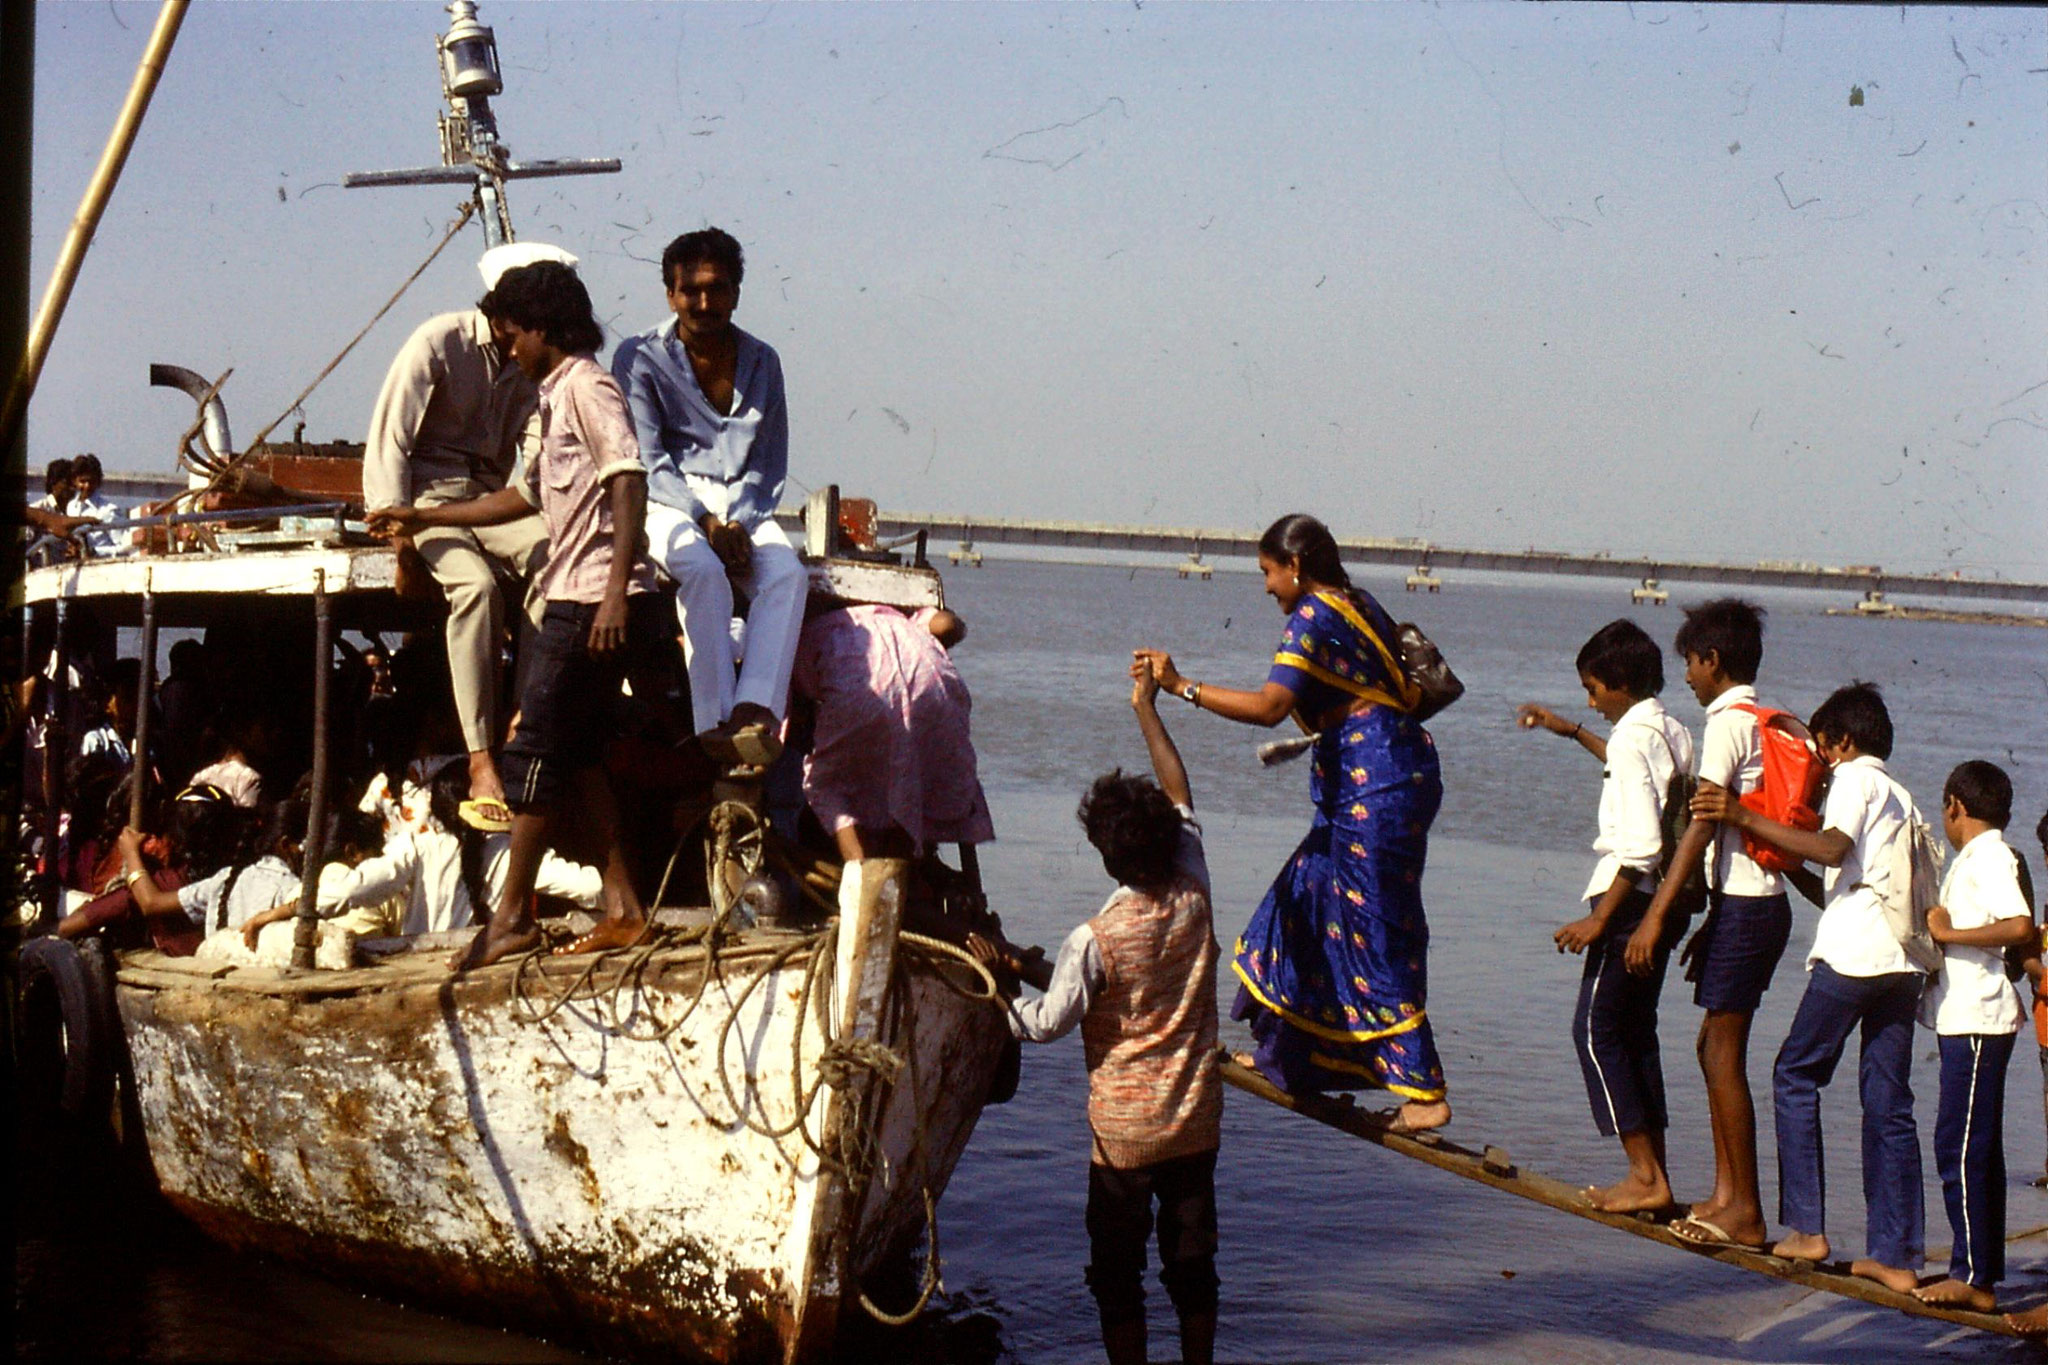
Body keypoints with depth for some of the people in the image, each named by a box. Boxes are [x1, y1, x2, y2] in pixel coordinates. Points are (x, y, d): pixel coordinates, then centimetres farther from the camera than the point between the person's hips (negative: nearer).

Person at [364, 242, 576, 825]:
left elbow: (539, 450, 2)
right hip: (427, 495, -5)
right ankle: (481, 763, -36)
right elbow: (388, 442, -10)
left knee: (551, 554, -28)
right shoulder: (440, 342, -8)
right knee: (475, 583, -34)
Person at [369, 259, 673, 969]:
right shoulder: (558, 397, 23)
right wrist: (421, 518, 38)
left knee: (537, 746, -6)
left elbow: (628, 481, -20)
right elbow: (525, 496, 33)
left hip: (595, 599, -10)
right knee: (577, 752, 10)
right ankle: (622, 906, 10)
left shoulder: (586, 387, -8)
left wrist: (617, 589, -28)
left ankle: (512, 915, -2)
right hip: (577, 599, 10)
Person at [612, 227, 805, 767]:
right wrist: (705, 521, -18)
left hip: (742, 506, 3)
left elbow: (772, 461, 11)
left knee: (787, 572, -29)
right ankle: (715, 723, -41)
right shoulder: (640, 357, 3)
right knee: (703, 570, -36)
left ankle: (756, 711, -45)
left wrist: (740, 522, -9)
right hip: (667, 502, -3)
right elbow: (645, 459, -5)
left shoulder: (761, 361, 14)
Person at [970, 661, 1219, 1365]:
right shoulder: (1193, 899, -7)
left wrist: (994, 978, 0)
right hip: (1196, 1120, 4)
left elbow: (1048, 1022, -13)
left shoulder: (1094, 941, -20)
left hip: (1123, 1128, -4)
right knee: (1191, 1259, 14)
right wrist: (1148, 710, 11)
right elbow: (1181, 801, 5)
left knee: (1117, 1268, 8)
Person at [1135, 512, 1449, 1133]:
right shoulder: (1361, 606, 14)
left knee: (1379, 940, -5)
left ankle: (1425, 1093, -4)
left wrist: (1182, 686, -23)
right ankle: (1287, 1055, 30)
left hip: (1374, 790, -10)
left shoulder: (1314, 618, -14)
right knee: (1308, 899, 19)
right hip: (1399, 774, 10)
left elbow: (1270, 706, -26)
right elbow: (1408, 691, 19)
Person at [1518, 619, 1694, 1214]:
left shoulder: (1631, 737, -17)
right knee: (1634, 1030, 14)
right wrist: (1571, 731, 39)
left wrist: (1598, 920, -20)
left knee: (1597, 1030, -3)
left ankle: (1645, 1176, -5)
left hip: (1630, 899, -9)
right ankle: (1653, 1174, 14)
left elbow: (1643, 845, -24)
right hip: (1664, 900, 9)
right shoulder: (1671, 731, 11)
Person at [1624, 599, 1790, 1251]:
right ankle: (1726, 1194, 18)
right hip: (1762, 901, 10)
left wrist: (1656, 916, -22)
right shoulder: (1764, 723, 16)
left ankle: (1745, 1214, -2)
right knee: (1715, 1044, 15)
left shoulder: (1728, 723, -12)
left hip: (1743, 906, -9)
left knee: (1724, 1053, -5)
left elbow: (1702, 826, -20)